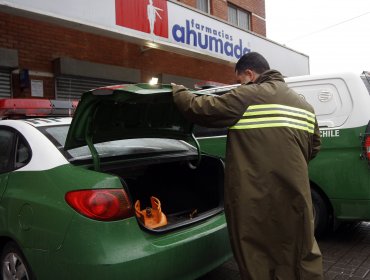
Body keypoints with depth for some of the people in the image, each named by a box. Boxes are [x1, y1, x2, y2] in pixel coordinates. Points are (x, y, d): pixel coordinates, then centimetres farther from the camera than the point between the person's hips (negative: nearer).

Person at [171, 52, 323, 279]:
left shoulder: (246, 97, -9)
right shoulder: (304, 105, 14)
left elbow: (199, 108, -6)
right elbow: (314, 147, 20)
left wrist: (178, 91, 13)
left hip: (255, 199, -6)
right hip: (294, 195, 7)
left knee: (258, 261, 8)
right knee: (304, 255, 19)